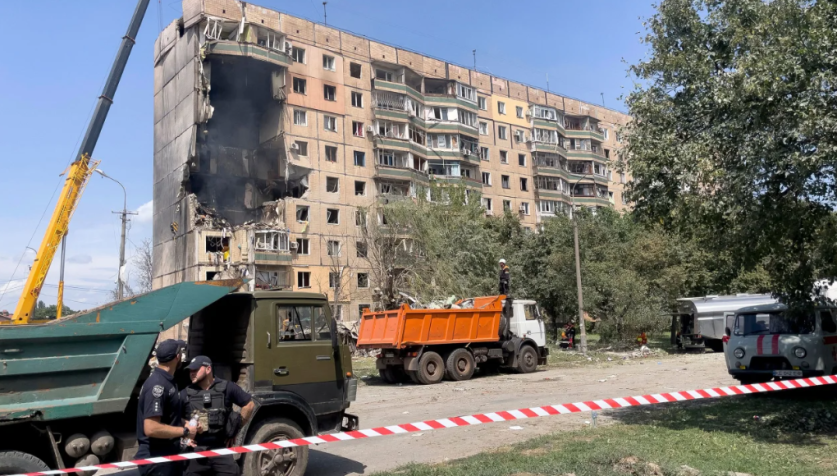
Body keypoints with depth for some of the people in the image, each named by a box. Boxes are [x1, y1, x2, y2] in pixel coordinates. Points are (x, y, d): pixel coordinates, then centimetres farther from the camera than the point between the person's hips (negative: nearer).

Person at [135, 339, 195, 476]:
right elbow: (151, 428, -28)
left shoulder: (167, 382, 10)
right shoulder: (157, 385, -22)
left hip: (169, 456, 10)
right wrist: (184, 431, -18)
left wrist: (182, 435, 10)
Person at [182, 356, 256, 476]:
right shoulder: (186, 393, 5)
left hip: (221, 449, -1)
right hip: (194, 450, 1)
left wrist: (236, 429, 6)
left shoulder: (227, 388, 0)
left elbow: (249, 404, 6)